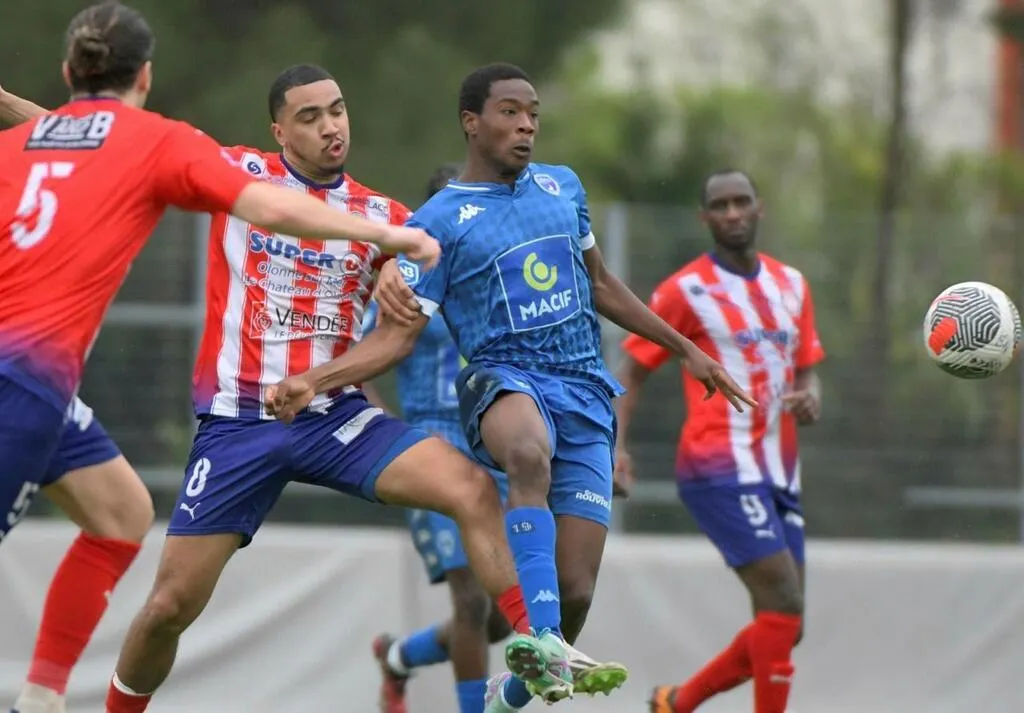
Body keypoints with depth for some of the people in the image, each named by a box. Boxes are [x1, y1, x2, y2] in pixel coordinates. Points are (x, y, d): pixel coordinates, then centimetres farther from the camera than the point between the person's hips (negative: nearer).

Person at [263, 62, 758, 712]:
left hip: (586, 394, 4)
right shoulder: (439, 222, 1)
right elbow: (398, 335, -1)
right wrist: (310, 383, -16)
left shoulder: (562, 187, 14)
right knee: (530, 451, -44)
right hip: (504, 381, -4)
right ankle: (541, 637, -52)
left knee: (575, 589, -7)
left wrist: (687, 350, 31)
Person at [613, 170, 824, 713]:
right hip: (721, 469, -7)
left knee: (784, 628, 6)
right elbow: (633, 368, -1)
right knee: (783, 605, -18)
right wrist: (617, 444, -15)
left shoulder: (791, 285, 13)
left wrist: (810, 399, -4)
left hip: (778, 474, 7)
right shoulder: (686, 291, -4)